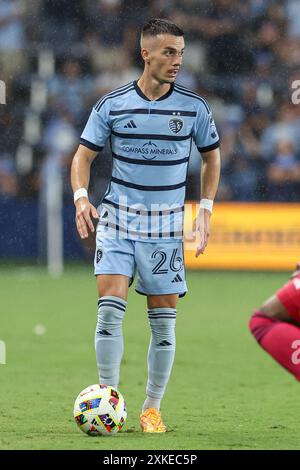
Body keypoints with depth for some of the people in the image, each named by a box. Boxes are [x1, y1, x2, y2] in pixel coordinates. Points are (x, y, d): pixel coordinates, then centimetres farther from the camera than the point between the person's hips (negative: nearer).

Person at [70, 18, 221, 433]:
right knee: (111, 305, -14)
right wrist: (81, 196, -13)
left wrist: (205, 209, 3)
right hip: (117, 219, -1)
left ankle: (152, 409, 14)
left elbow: (212, 155, 12)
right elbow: (84, 154, 5)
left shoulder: (193, 107, -2)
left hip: (166, 226, 1)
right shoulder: (112, 105, -3)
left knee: (164, 319, 2)